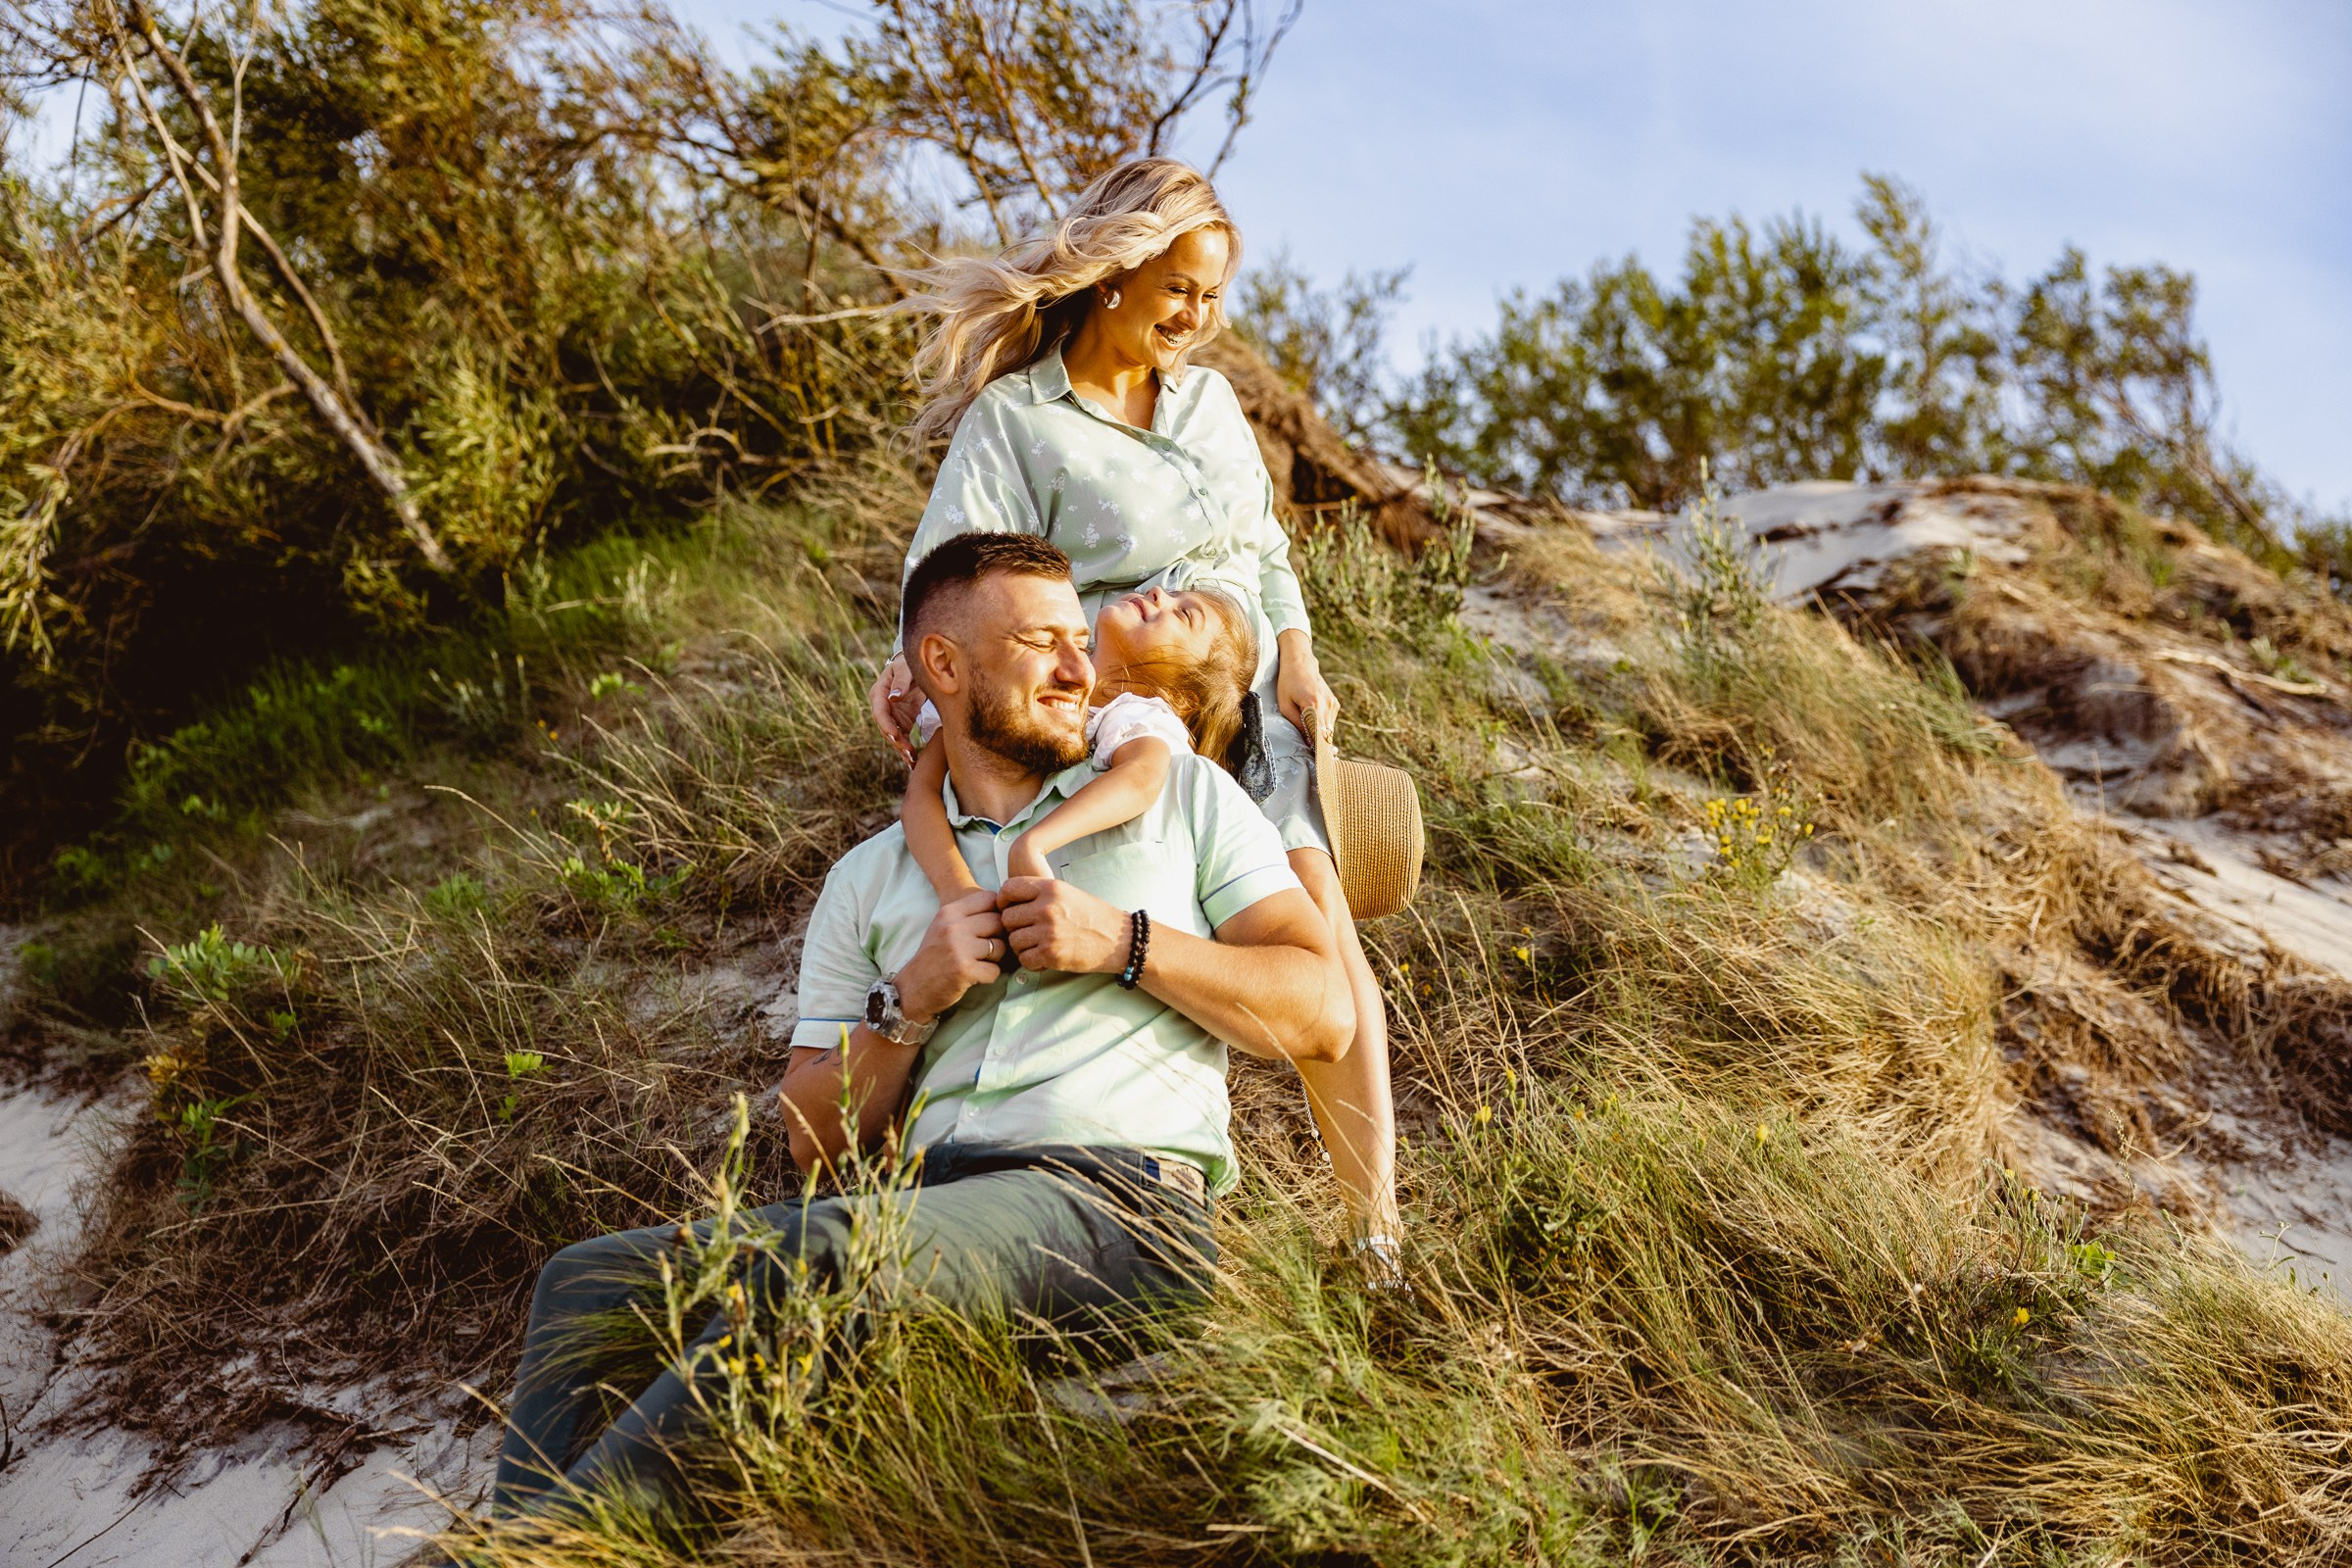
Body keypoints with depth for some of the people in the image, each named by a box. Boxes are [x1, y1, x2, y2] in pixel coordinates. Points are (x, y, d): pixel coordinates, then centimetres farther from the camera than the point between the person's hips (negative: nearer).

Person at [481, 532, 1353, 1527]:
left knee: (824, 1248, -32)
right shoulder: (868, 882, 23)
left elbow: (1324, 1015, 7)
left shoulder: (1181, 797, 17)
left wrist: (1124, 942, -4)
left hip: (1120, 1203, -4)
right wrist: (907, 1002, 0)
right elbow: (819, 1143, 18)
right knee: (587, 1278, -11)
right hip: (926, 1207, 5)